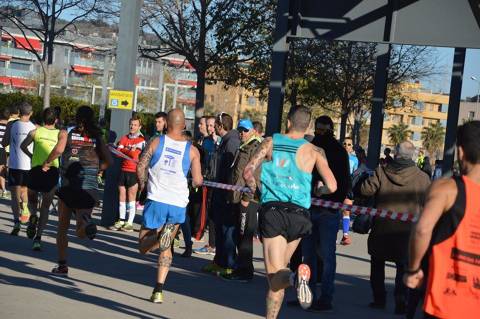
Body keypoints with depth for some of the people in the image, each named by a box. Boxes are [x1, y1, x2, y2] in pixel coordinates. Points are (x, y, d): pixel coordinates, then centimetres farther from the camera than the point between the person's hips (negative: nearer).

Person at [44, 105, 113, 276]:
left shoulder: (66, 132, 4)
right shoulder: (97, 137, 10)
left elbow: (59, 149, -16)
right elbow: (108, 161, 2)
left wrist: (47, 163, 0)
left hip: (68, 184, -1)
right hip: (89, 186, 1)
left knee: (62, 228, 16)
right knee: (81, 233, -2)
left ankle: (62, 265, 12)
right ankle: (86, 222, -37)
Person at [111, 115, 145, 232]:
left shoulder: (141, 140, -2)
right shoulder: (124, 138, 13)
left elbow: (134, 154, -12)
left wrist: (123, 150, -4)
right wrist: (129, 151, -11)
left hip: (134, 171, -5)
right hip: (123, 170, 5)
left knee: (131, 197, -2)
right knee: (122, 195, 7)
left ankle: (130, 223, 0)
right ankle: (121, 220, 15)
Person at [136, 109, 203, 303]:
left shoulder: (156, 142, 0)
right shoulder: (192, 150, 2)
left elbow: (140, 167, -1)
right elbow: (198, 181, -1)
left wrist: (142, 185, 19)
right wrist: (198, 181, 24)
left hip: (156, 201, -2)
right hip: (178, 205, 2)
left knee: (143, 247, 7)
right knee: (166, 249, 16)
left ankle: (162, 235, -26)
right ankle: (158, 291, 4)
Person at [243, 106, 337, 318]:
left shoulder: (271, 143, 5)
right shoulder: (314, 151, 4)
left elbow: (248, 172, -3)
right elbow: (331, 186, -4)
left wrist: (254, 188, 18)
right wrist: (316, 191, 17)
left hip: (272, 211, -2)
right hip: (299, 215, 2)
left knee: (275, 275, -4)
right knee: (280, 269, 19)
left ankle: (294, 277, -37)